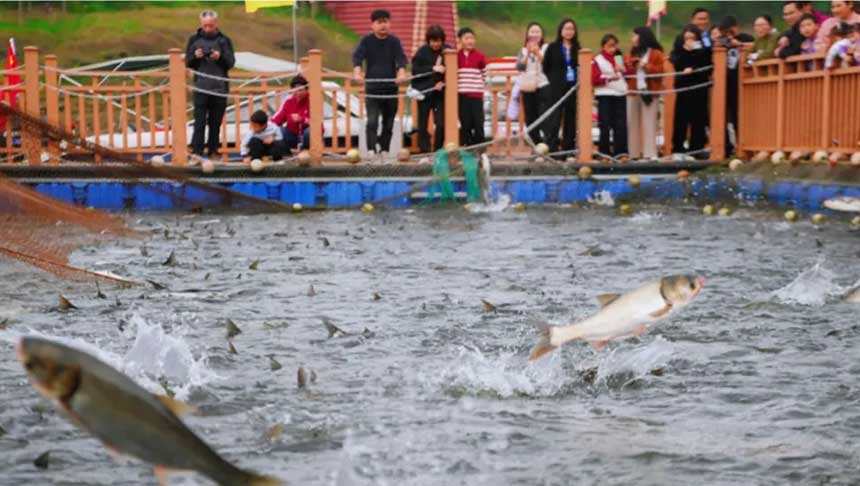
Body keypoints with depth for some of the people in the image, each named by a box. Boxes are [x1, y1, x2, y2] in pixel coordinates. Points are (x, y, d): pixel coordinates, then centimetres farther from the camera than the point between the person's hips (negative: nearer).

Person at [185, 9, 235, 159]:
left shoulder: (224, 40, 6)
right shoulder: (194, 39, 8)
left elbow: (231, 63, 3)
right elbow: (188, 63, 10)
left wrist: (220, 57, -16)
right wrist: (195, 56, -12)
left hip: (220, 88, 1)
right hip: (201, 87, -1)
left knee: (215, 123, 5)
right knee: (199, 122, -7)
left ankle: (213, 151, 11)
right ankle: (196, 152, -9)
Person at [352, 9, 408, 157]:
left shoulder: (394, 41, 4)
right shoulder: (366, 41, 0)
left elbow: (401, 57, -10)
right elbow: (357, 56, -14)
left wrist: (402, 72, -32)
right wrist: (357, 72, -34)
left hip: (391, 88, 2)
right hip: (372, 88, -2)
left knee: (388, 122, 7)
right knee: (372, 121, -15)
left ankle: (384, 150, 19)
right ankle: (371, 150, -18)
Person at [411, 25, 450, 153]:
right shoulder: (422, 52, -3)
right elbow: (415, 70, -9)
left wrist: (443, 82, -11)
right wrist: (432, 69, -18)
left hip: (440, 92, 1)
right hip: (424, 92, -1)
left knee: (441, 124, -5)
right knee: (423, 124, 2)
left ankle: (438, 151, 6)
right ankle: (424, 150, 7)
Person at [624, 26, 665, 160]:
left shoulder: (656, 54, 2)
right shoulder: (631, 55, 18)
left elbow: (661, 71, -5)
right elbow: (627, 72, 16)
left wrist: (646, 66, -12)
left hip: (649, 93, -5)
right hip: (633, 93, 5)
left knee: (649, 124, -7)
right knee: (633, 124, 3)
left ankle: (650, 153, -8)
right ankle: (634, 154, 7)